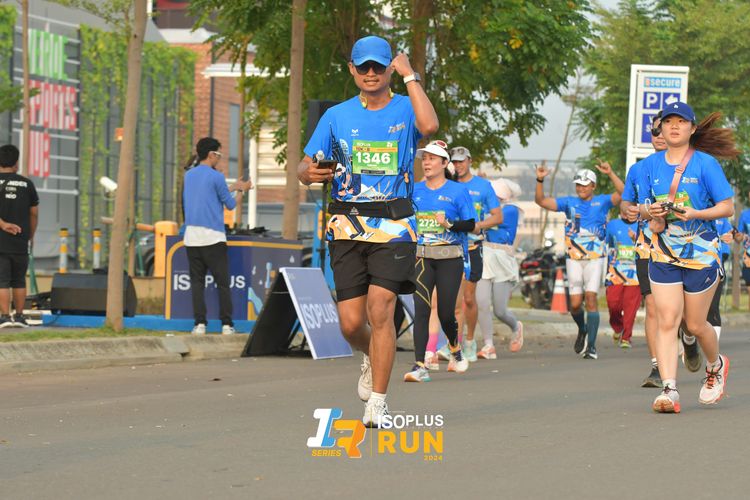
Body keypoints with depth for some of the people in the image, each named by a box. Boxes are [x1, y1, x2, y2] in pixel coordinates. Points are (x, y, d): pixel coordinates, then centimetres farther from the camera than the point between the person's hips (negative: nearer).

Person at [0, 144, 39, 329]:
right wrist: (31, 236, 19)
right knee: (19, 281, 13)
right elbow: (34, 213, 9)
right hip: (21, 243, 2)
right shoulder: (27, 184, 4)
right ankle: (19, 316, 13)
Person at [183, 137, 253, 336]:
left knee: (197, 282, 5)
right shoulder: (216, 177, -6)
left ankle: (200, 323, -3)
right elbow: (230, 204, 2)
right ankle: (226, 324, -3)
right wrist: (238, 190, 21)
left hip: (191, 237, 5)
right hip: (213, 237, -5)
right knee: (222, 282, 0)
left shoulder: (189, 175, 14)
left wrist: (233, 187, 32)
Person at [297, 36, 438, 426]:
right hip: (347, 227, 2)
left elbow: (429, 125, -20)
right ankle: (372, 357, 34)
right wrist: (309, 172, -11)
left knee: (380, 307, -16)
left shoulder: (405, 109, 5)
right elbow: (305, 169, 13)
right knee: (351, 323, -1)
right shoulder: (337, 116, 12)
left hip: (394, 227, -2)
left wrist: (411, 75, -12)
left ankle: (377, 402, -7)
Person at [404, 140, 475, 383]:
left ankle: (455, 347, 32)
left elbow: (470, 224, -2)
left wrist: (449, 224, -17)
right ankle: (420, 366, -17)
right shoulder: (415, 191, 11)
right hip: (421, 256, 2)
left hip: (450, 258, -2)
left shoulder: (458, 191, 1)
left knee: (445, 312, -2)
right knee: (421, 309, -13)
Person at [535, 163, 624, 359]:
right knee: (575, 303, -1)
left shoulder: (602, 202, 3)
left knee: (591, 298, -11)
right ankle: (582, 330, 30)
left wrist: (611, 174, -22)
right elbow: (541, 201, 4)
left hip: (595, 259, -2)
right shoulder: (569, 202, 8)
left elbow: (623, 194, -12)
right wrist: (540, 180, -11)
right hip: (573, 259, 2)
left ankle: (591, 345, -7)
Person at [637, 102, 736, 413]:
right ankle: (669, 390, -16)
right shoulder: (650, 165, 7)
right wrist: (650, 211, -10)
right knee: (666, 321, -10)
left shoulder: (706, 164, -5)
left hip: (701, 255, -3)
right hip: (663, 256, 3)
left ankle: (715, 366, 37)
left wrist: (694, 214, -22)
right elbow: (641, 208, 14)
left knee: (695, 325, 6)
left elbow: (727, 207, -7)